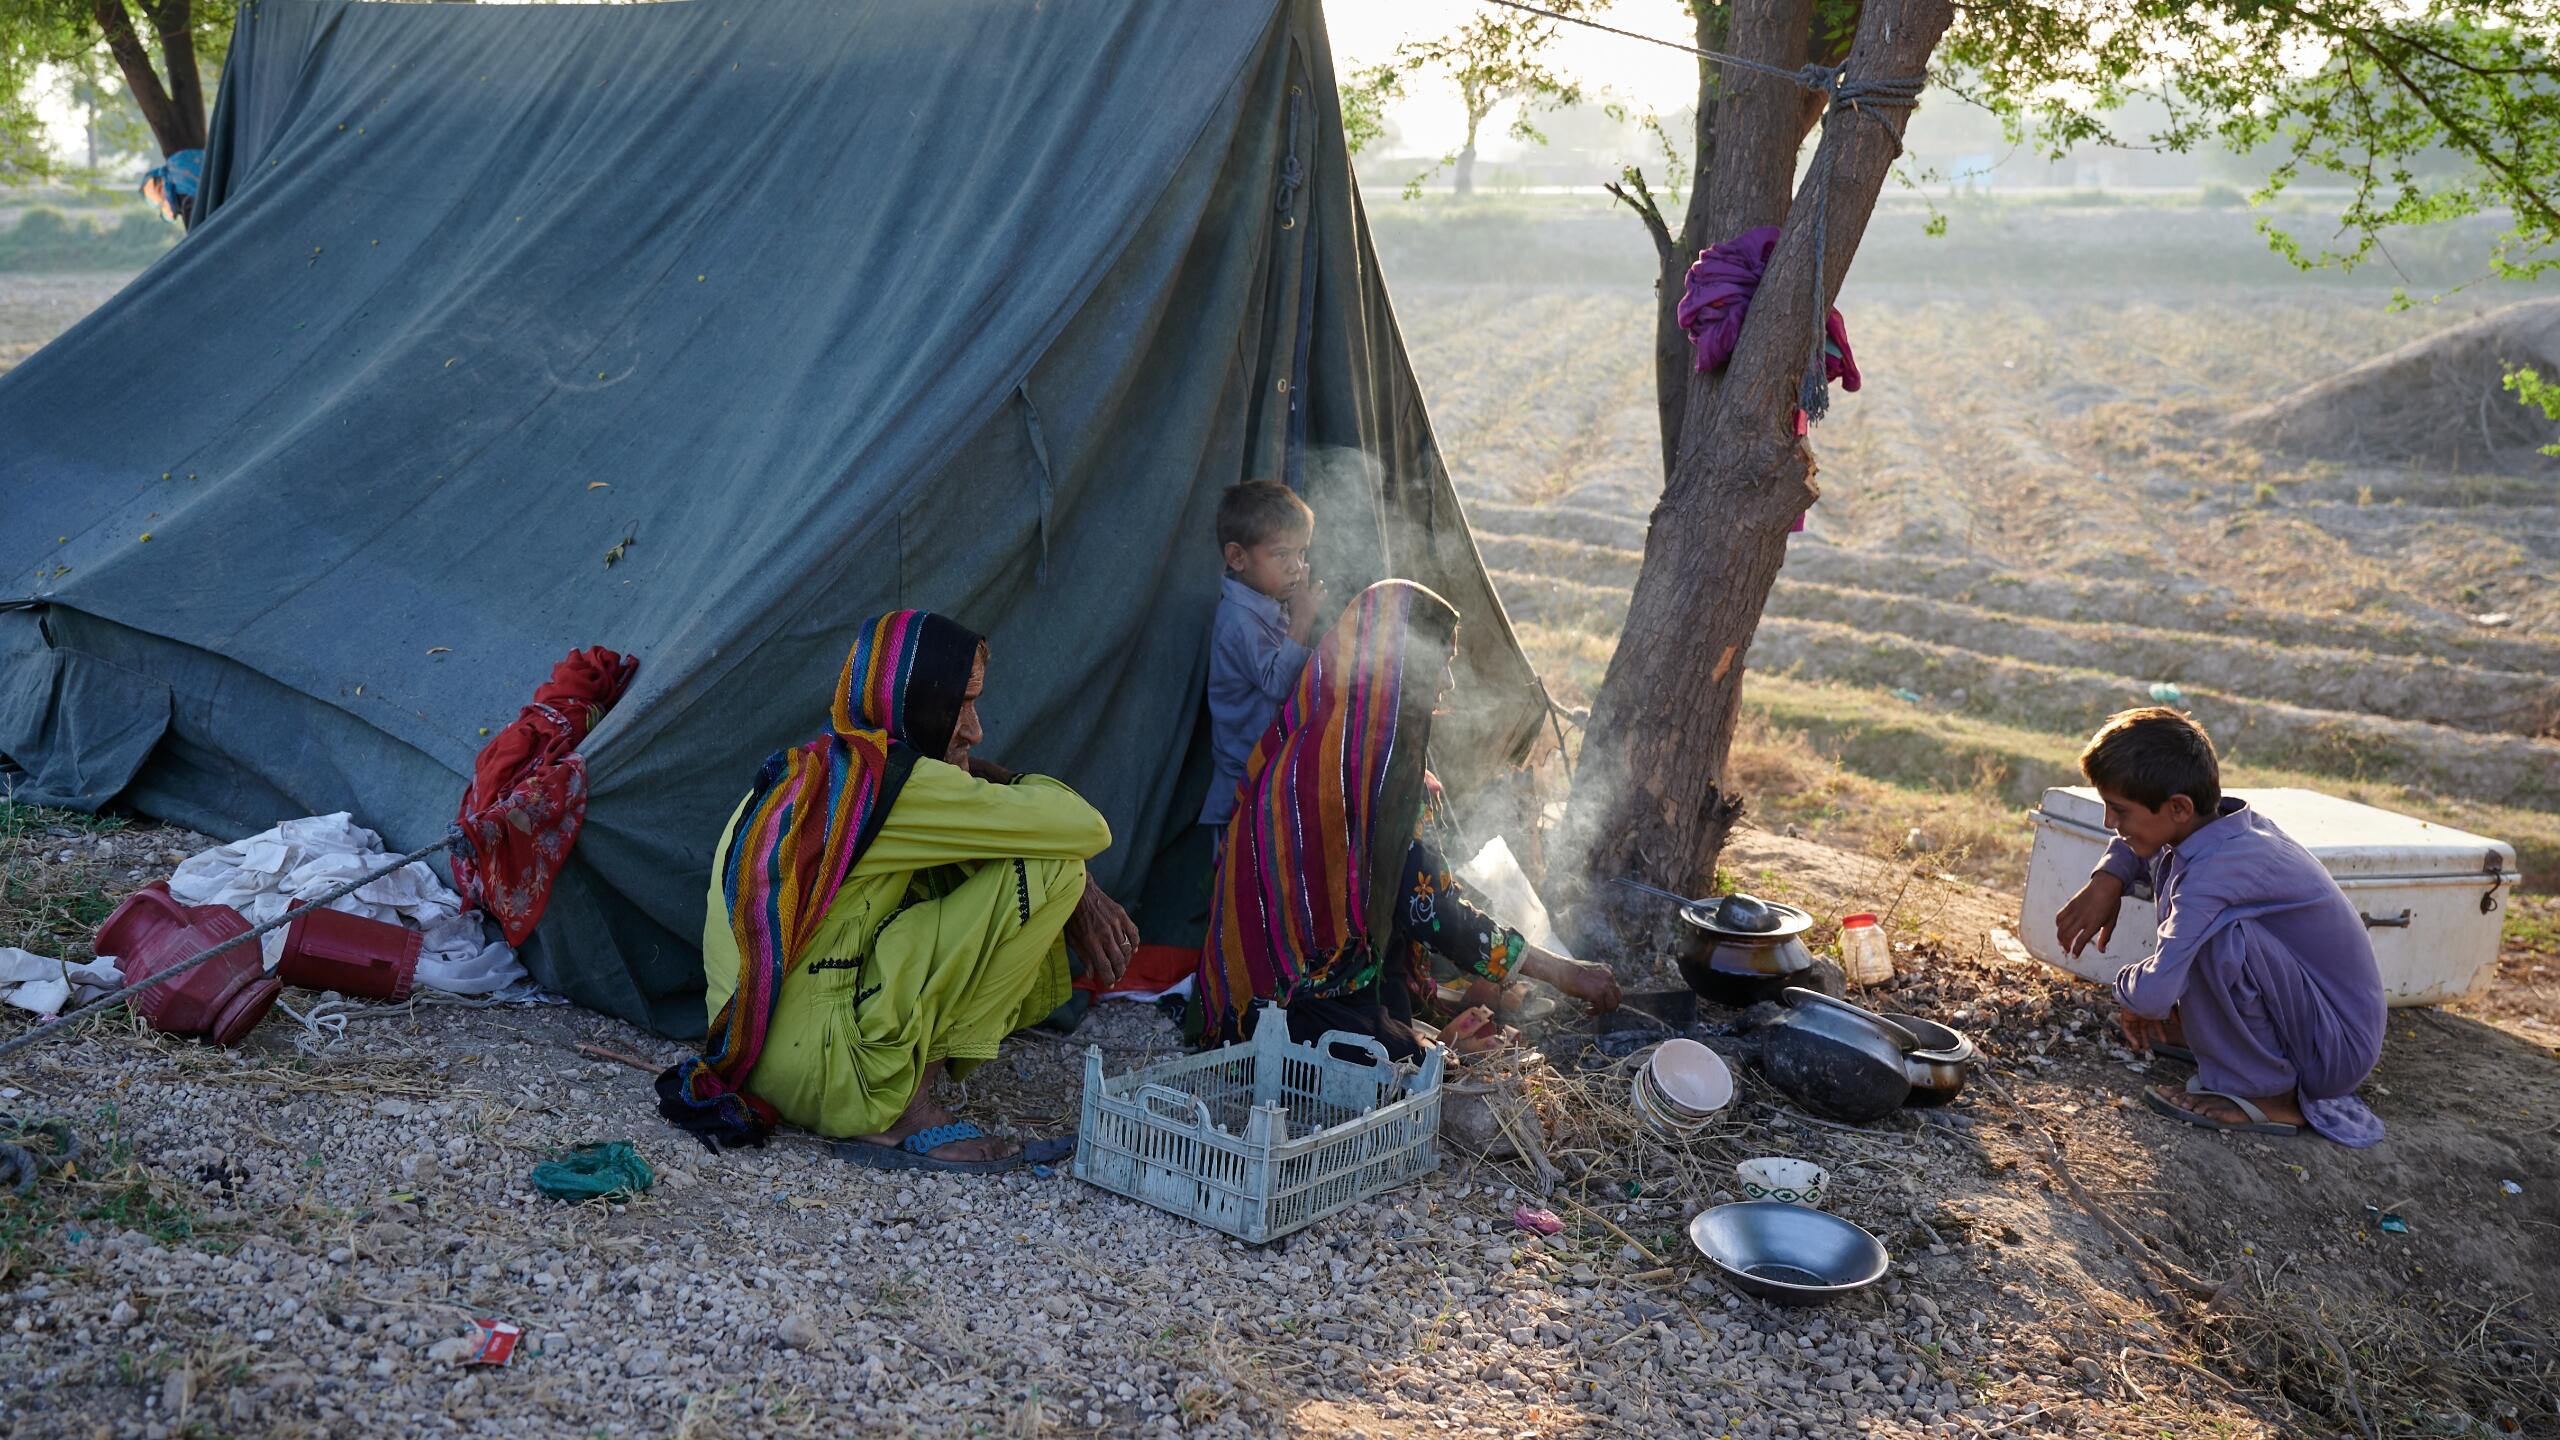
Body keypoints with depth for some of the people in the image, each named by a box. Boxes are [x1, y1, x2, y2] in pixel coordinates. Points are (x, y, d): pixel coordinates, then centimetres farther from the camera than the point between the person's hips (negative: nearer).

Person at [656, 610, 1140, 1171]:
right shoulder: (892, 780, -15)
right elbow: (1084, 829, -15)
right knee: (1046, 870, -11)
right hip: (814, 1069, -9)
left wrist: (1081, 895, 8)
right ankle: (898, 1112, -8)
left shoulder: (815, 770, 13)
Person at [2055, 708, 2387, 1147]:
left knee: (2220, 934, -35)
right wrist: (2107, 880, 0)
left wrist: (2125, 984, -13)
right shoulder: (2219, 817, -5)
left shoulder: (2215, 871, -30)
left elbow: (2153, 993, -37)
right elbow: (2134, 841, 19)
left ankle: (2266, 1095, -14)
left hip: (2336, 1055, -9)